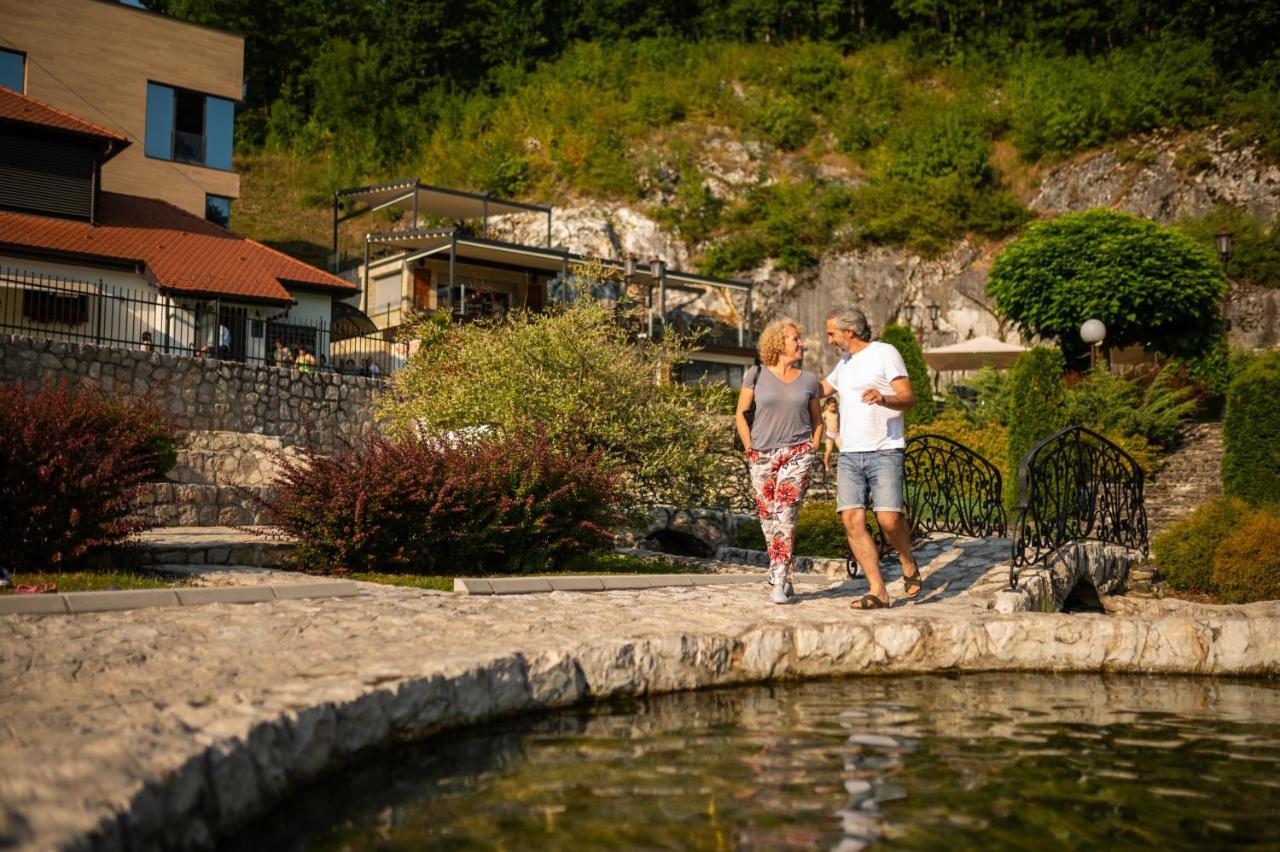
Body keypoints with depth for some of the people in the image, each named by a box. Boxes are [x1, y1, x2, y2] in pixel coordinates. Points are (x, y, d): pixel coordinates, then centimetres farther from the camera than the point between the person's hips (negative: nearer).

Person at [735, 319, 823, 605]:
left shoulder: (808, 380, 7)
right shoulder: (756, 375, 2)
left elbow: (817, 420, 18)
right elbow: (741, 414, 6)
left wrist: (811, 451, 7)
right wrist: (750, 450, 1)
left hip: (797, 454, -1)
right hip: (762, 457, 1)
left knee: (784, 515, -14)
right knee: (768, 518, 6)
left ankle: (779, 582, -13)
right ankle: (781, 571, 26)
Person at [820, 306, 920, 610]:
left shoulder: (885, 354, -1)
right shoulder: (844, 364, 21)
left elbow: (909, 398, -9)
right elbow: (819, 390, 38)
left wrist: (883, 398, -29)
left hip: (884, 452, -6)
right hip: (849, 455, 6)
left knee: (889, 518, -17)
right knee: (851, 519, -8)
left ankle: (909, 566, 15)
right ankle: (878, 591, -4)